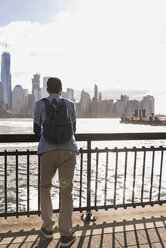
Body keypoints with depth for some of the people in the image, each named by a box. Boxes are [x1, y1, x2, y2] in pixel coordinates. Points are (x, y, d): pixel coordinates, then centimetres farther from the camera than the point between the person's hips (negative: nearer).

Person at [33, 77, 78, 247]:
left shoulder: (40, 104, 11)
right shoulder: (70, 105, 15)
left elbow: (36, 130, 17)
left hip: (48, 151, 0)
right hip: (68, 150, 1)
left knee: (45, 188, 18)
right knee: (66, 191, 4)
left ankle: (48, 228, 26)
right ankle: (65, 234, 11)